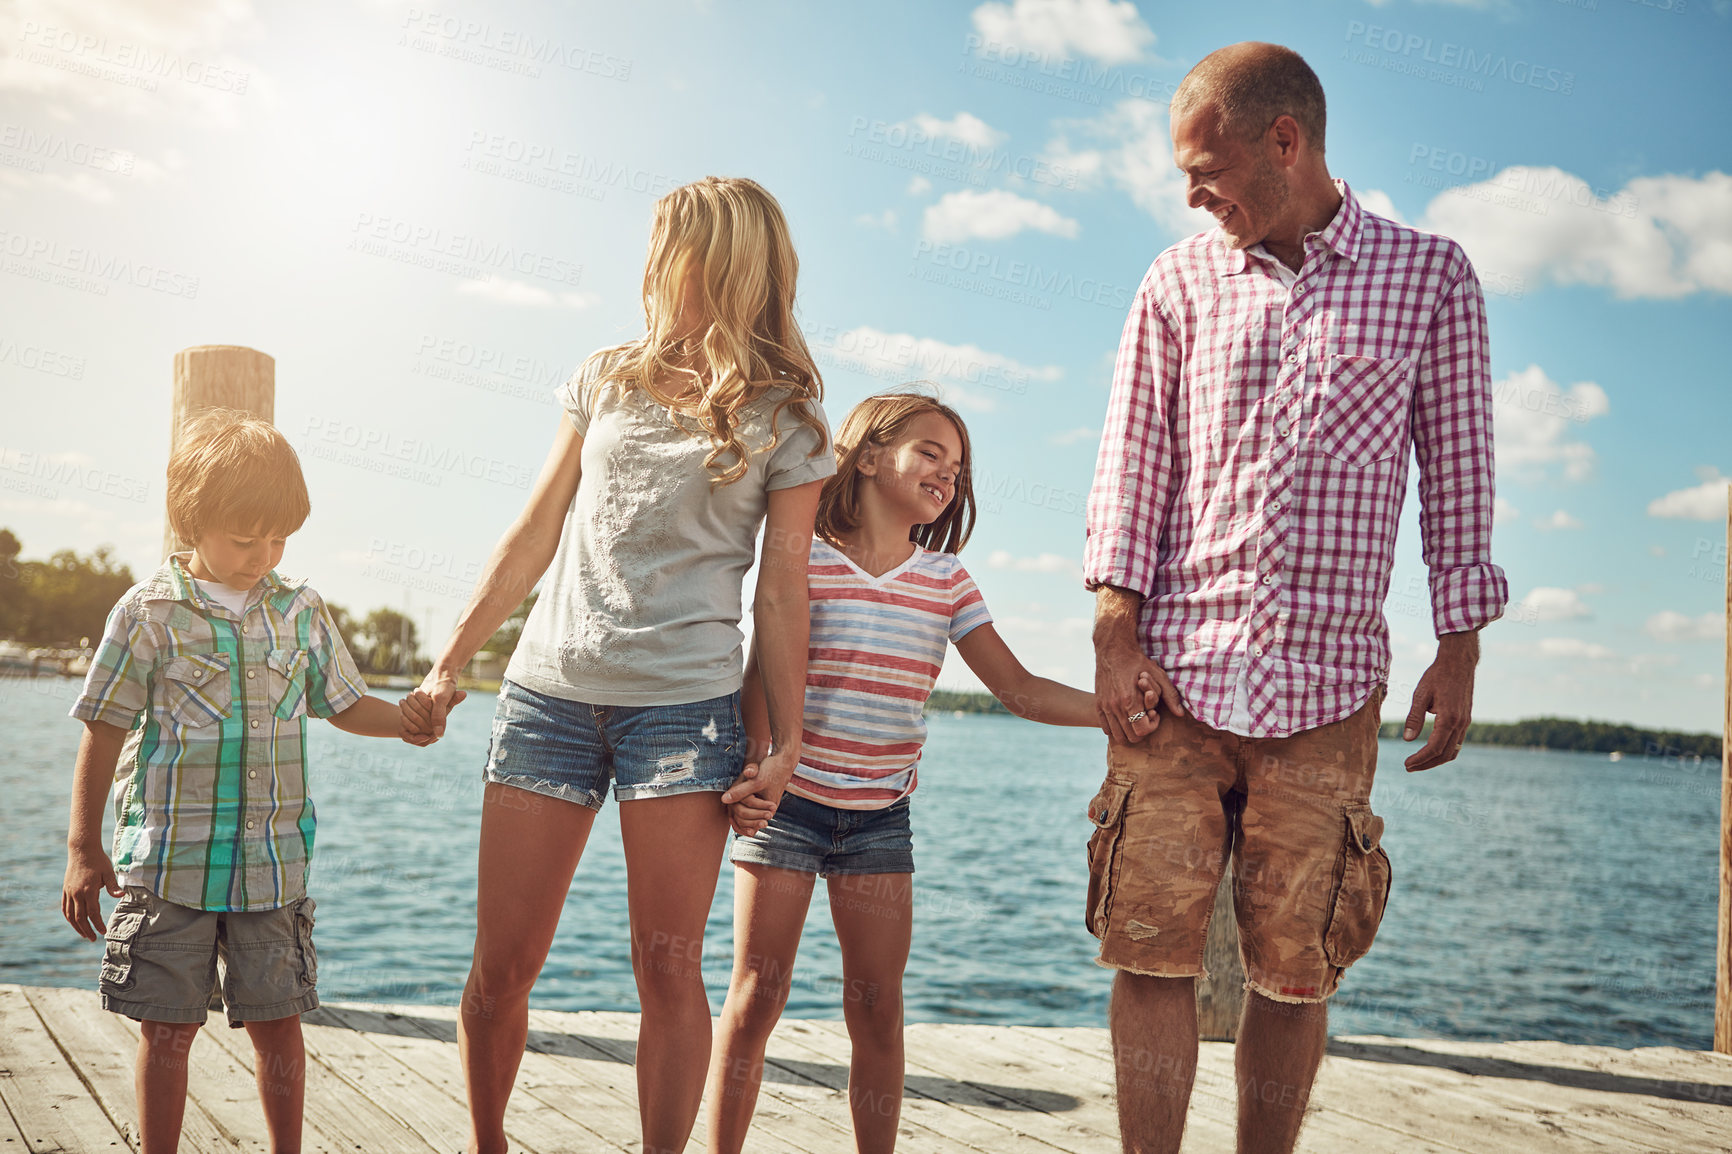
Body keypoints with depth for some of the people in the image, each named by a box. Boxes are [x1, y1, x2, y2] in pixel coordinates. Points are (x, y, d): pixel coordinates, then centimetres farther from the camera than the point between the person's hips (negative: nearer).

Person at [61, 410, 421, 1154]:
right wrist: (84, 850, -1)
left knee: (277, 1022, 9)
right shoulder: (149, 613, -5)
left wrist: (407, 719, -5)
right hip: (170, 863, -2)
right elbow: (104, 734, -1)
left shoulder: (301, 611, 5)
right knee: (168, 1028, 7)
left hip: (274, 864, 3)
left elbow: (344, 706, 15)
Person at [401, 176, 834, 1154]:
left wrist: (788, 740, -3)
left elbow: (782, 595, 3)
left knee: (669, 968, -2)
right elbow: (534, 537, 15)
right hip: (549, 690, 3)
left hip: (684, 703, -3)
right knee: (502, 964, 4)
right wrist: (451, 663, 13)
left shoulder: (786, 424, 5)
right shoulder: (606, 381, 13)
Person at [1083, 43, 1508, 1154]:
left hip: (1327, 685, -1)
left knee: (1295, 968, 3)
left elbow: (1457, 470, 8)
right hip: (1174, 671, 1)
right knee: (1153, 949, -2)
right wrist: (1115, 633, -3)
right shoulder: (1180, 283, 10)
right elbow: (1133, 461, 7)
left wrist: (1460, 647, 4)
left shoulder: (1430, 275, 7)